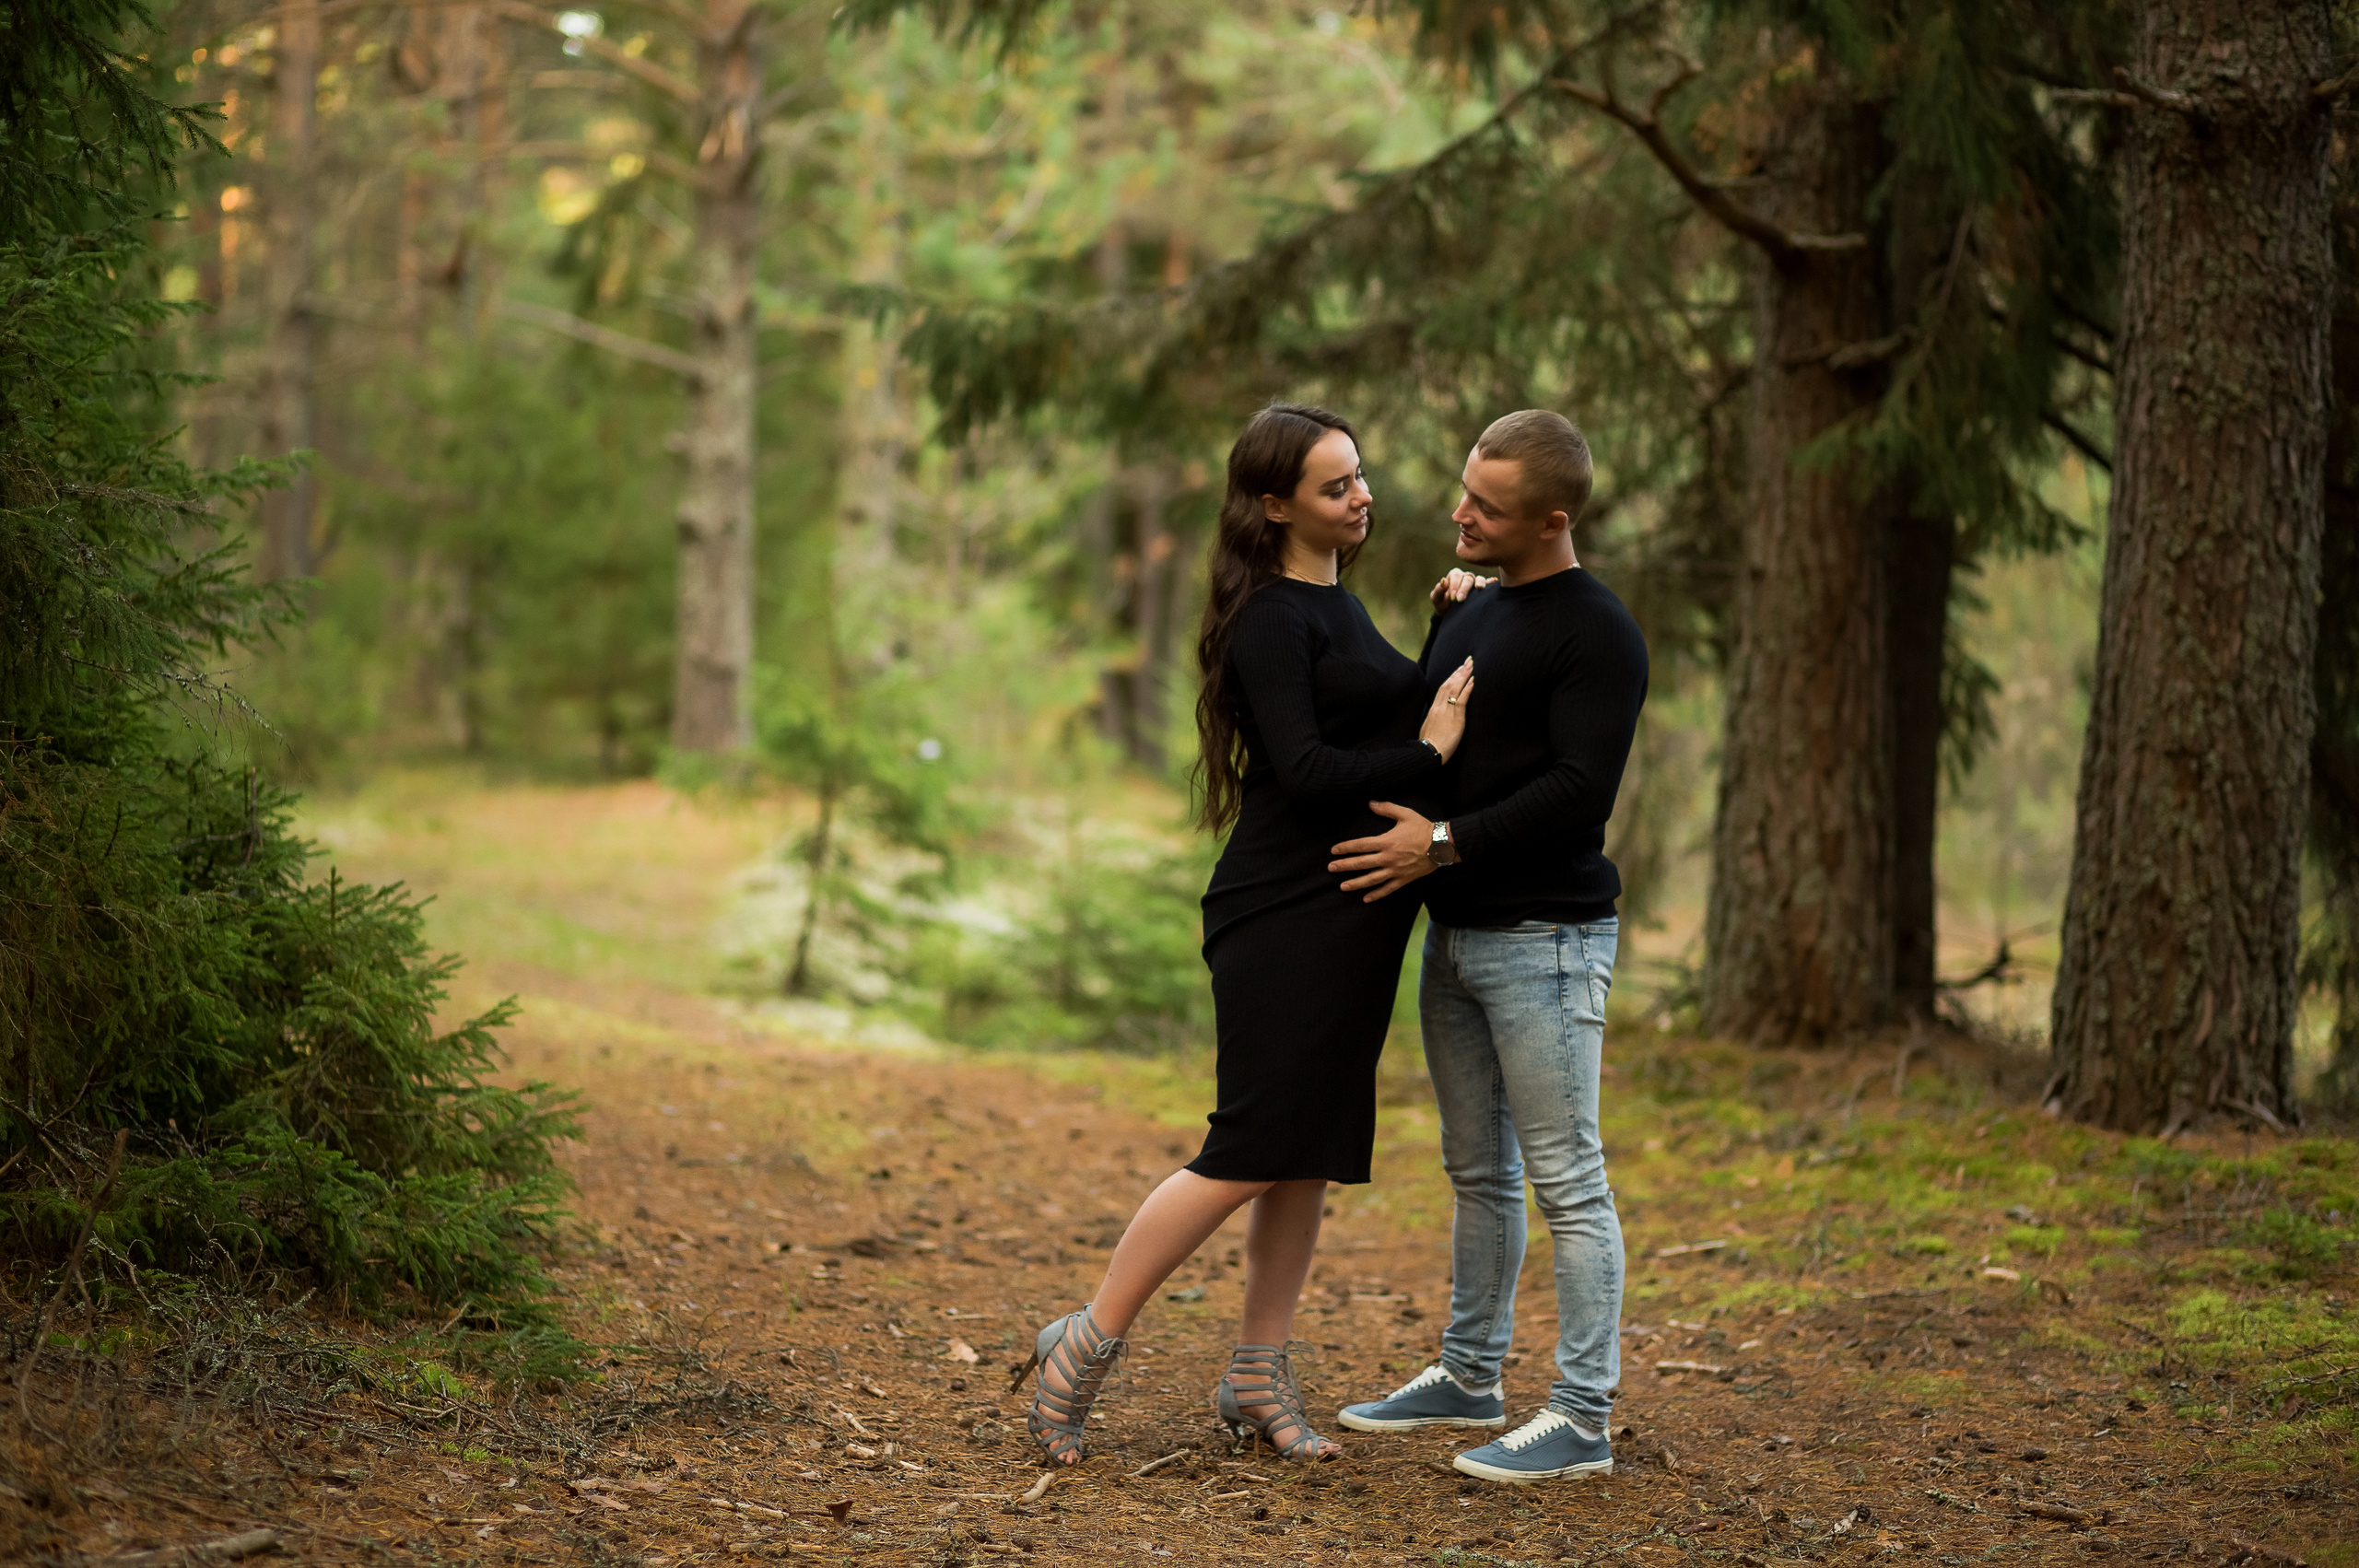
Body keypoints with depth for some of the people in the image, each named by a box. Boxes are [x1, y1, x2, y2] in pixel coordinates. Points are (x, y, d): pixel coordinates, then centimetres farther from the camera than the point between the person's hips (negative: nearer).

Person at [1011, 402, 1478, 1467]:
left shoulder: (1336, 609, 18)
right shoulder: (1272, 619, -12)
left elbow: (1395, 715, 23)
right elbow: (1303, 770, -20)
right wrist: (1427, 756, -14)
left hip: (1351, 920, 9)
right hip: (1284, 917, -9)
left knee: (1315, 1154, 9)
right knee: (1250, 1155, -10)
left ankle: (1258, 1380, 16)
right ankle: (1083, 1348, -2)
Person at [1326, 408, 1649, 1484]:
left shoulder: (1595, 635, -14)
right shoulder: (1476, 608, 13)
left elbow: (1580, 792, -20)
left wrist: (1445, 843, -20)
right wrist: (1442, 627, 8)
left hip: (1544, 941, -9)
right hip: (1456, 935, 9)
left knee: (1566, 1183, -4)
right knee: (1477, 1171, 17)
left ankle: (1583, 1418, 0)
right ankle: (1468, 1378, 28)